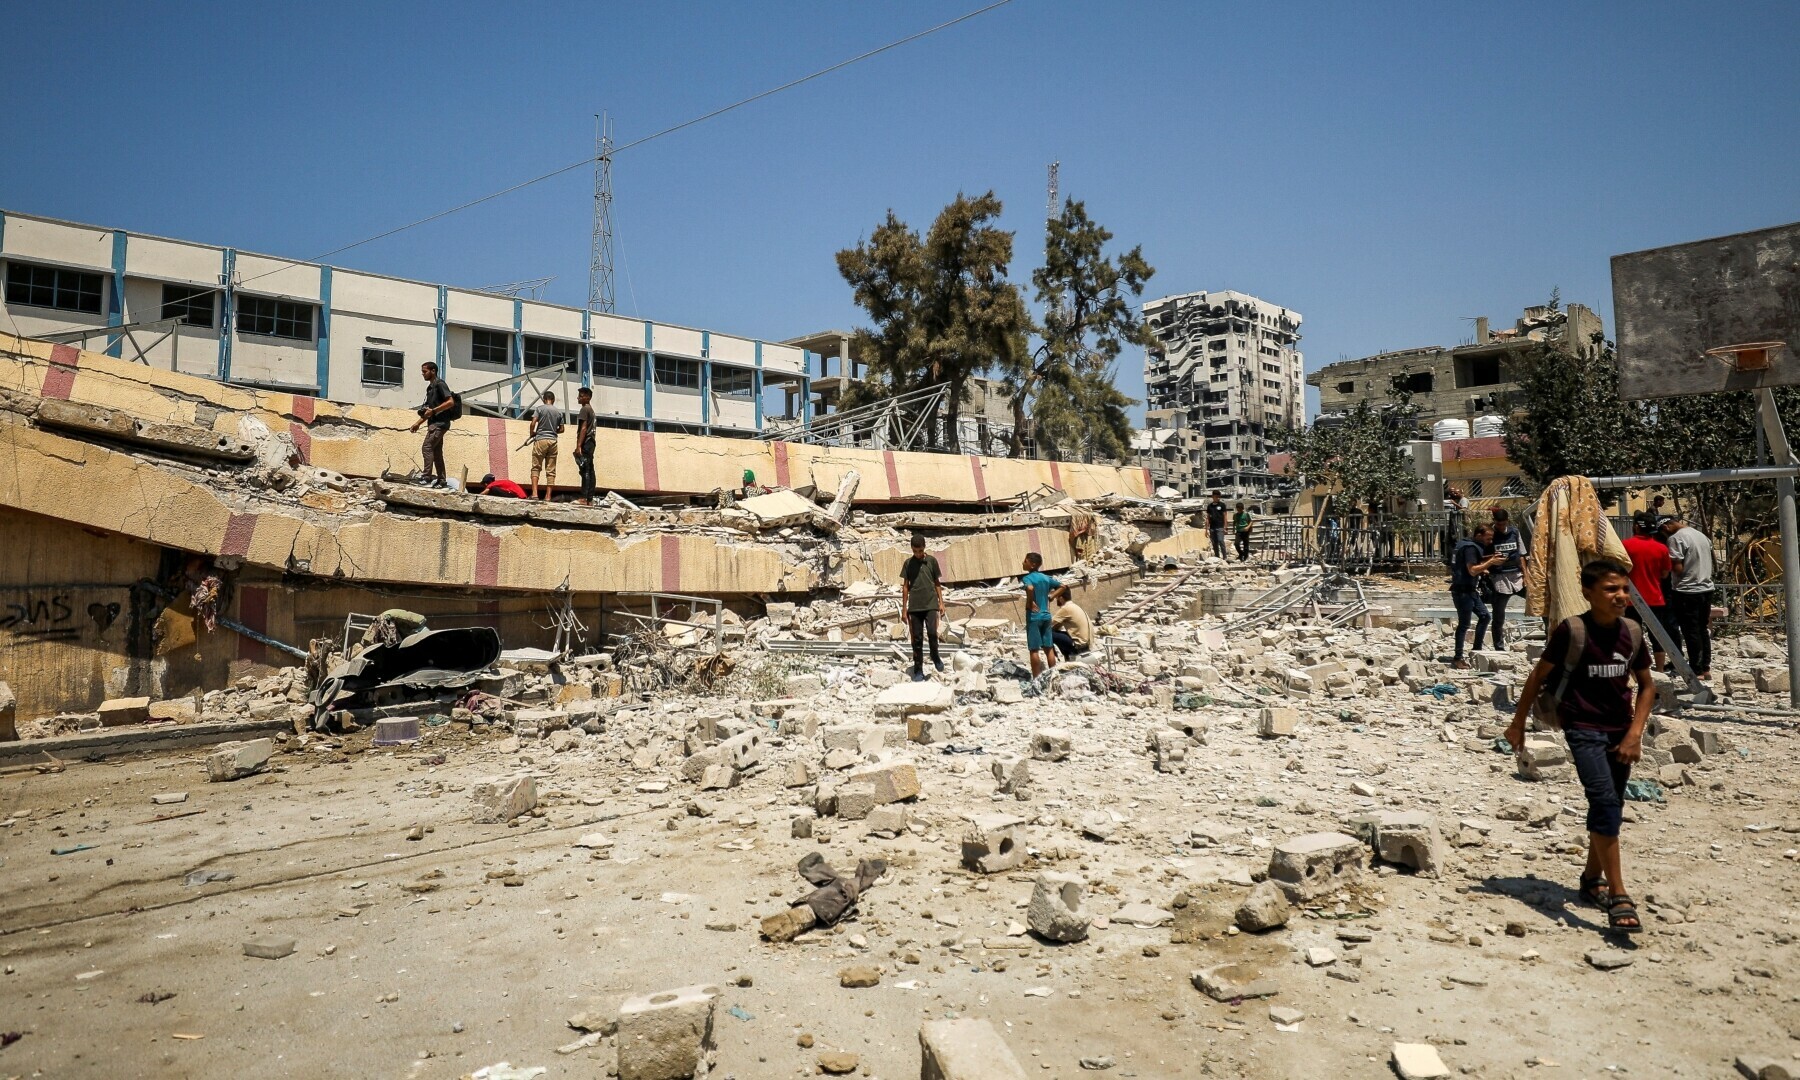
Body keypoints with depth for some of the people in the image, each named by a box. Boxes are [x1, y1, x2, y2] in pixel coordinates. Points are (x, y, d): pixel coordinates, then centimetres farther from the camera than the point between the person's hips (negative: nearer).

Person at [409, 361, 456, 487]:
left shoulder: (440, 384, -7)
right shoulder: (430, 387, 21)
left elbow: (451, 402, -19)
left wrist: (433, 411, -19)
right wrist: (418, 422, 20)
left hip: (440, 423, -10)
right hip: (434, 423, 10)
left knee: (427, 447, -15)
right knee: (437, 452, 7)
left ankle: (426, 477, -18)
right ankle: (442, 481, 8)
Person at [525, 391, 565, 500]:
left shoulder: (540, 408, 0)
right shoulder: (559, 412, 10)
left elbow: (533, 424, -9)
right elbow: (561, 429, 12)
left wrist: (532, 434, 9)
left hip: (540, 440, -3)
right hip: (553, 441, 3)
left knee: (536, 467, 1)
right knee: (551, 470, 4)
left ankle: (534, 493, -13)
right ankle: (548, 496, 2)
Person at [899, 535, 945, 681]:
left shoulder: (932, 561, 4)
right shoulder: (908, 563, 5)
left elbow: (937, 583, 10)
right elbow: (905, 586, 8)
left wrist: (941, 602, 4)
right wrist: (904, 608, 6)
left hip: (931, 604, -1)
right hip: (914, 606, 1)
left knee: (932, 632, -18)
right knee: (917, 639, 2)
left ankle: (935, 657, 10)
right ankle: (918, 671, 8)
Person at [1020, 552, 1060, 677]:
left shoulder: (1027, 578, -11)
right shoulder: (1046, 577, 9)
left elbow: (1030, 588, -34)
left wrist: (1029, 603, -20)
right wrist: (1050, 597, 15)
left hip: (1034, 617, -6)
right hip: (1046, 616, 6)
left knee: (1033, 650, 0)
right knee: (1049, 648, 11)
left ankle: (1036, 679, 2)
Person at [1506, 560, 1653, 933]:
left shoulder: (1632, 633, 0)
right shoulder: (1571, 630, -14)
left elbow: (1646, 686, 11)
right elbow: (1539, 676, -5)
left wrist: (1635, 733, 0)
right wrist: (1518, 723, 0)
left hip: (1620, 731, 6)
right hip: (1583, 728, -6)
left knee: (1611, 807, 15)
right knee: (1605, 802, -19)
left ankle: (1592, 878, 34)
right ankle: (1618, 897, -16)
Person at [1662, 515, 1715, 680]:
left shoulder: (1676, 538, -13)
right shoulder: (1702, 535, 12)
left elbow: (1678, 568, -16)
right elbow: (1709, 563, 18)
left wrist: (1669, 564, 2)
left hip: (1687, 592, -8)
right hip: (1706, 589, 8)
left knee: (1691, 633, -1)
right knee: (1703, 630, 15)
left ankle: (1697, 671, 2)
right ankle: (1706, 668, 20)